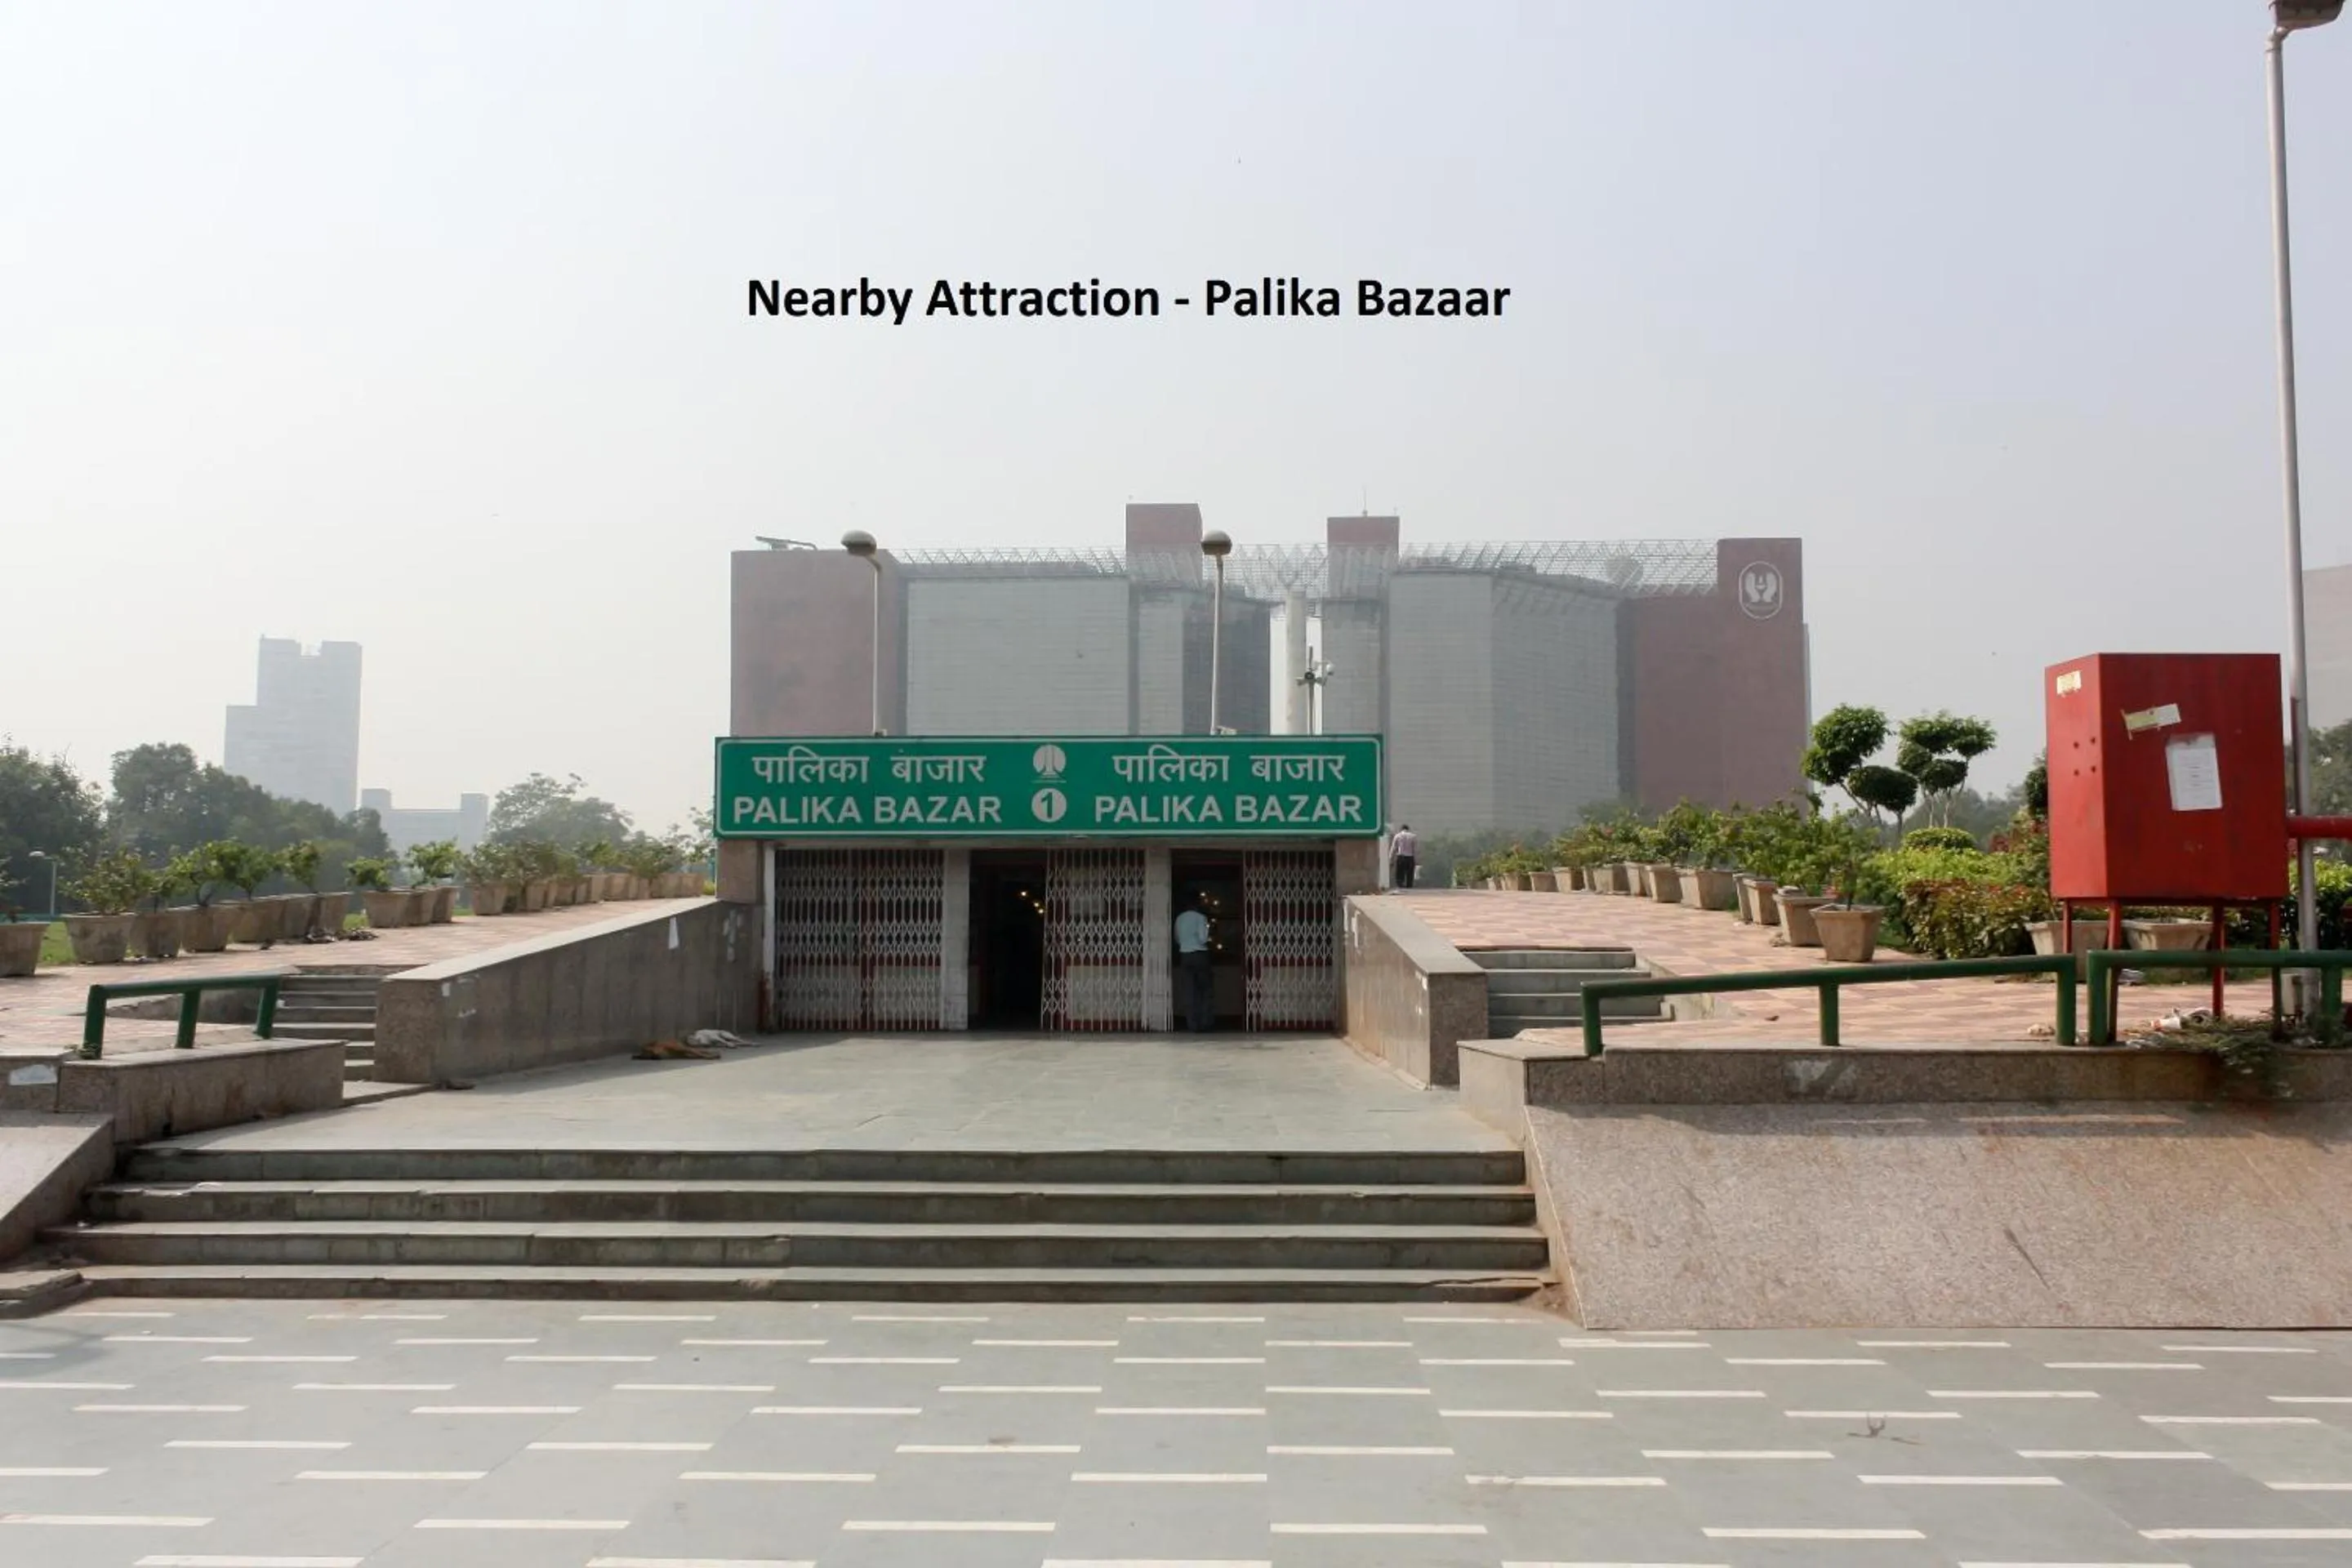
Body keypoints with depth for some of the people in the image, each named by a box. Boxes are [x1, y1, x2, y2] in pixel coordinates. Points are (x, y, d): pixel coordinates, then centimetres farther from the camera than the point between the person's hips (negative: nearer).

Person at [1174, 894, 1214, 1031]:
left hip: (1184, 956, 4)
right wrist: (1207, 933, 4)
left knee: (1189, 993, 4)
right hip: (1200, 955, -3)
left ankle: (1193, 1025, 1)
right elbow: (1203, 939, -15)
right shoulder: (1200, 918, -9)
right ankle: (1206, 1023, 6)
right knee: (1206, 990, 9)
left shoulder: (1179, 919, 6)